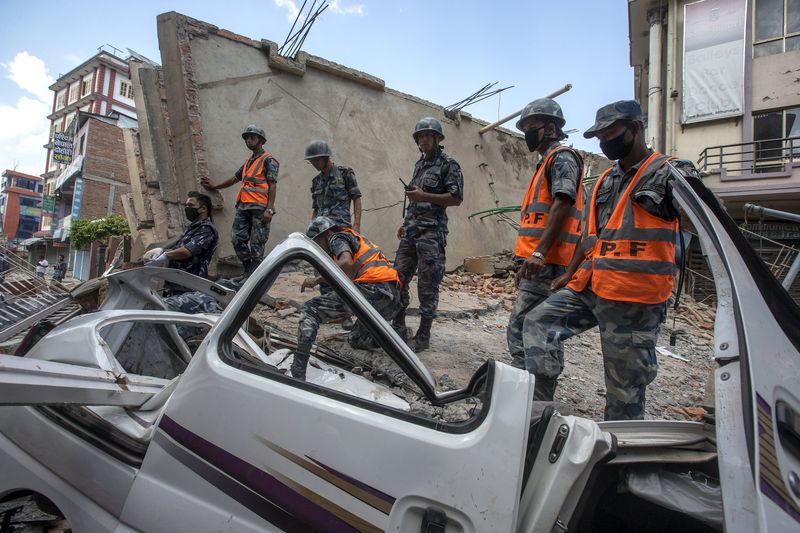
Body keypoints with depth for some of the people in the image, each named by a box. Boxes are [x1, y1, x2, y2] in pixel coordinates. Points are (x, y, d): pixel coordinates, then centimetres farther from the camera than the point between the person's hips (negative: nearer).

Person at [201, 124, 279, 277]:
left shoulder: (268, 160, 2)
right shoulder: (248, 162, 26)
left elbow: (272, 186, -7)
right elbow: (235, 179, 35)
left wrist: (269, 209, -17)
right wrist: (214, 187, 39)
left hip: (259, 208, -8)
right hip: (243, 207, 8)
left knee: (256, 244, -6)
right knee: (238, 239, 0)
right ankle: (249, 271, 10)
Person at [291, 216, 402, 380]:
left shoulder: (338, 238, 8)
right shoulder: (356, 239, 35)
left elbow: (347, 263, -14)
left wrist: (316, 280, -5)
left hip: (372, 288, -9)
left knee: (310, 310, 0)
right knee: (355, 340, 29)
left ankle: (297, 374, -11)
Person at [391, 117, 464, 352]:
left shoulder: (448, 164, -3)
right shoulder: (419, 164, 21)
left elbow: (456, 198, -11)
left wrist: (424, 196, -17)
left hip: (431, 231, -8)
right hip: (411, 230, 8)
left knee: (428, 285, -4)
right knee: (398, 278, 6)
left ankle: (423, 336, 6)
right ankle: (399, 327, 18)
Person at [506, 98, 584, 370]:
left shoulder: (562, 157, -4)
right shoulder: (546, 162, 26)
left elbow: (562, 205, -18)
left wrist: (539, 253, -27)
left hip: (545, 264, -10)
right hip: (539, 264, 10)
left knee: (520, 332, -14)